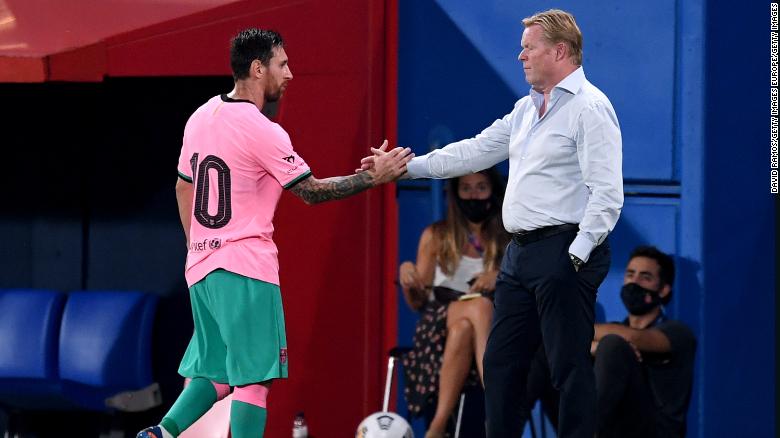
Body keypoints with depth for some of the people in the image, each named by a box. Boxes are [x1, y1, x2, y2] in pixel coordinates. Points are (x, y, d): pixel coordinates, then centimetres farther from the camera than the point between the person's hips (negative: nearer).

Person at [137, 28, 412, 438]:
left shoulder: (201, 117, 9)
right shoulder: (262, 131, -14)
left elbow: (183, 187, 20)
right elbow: (312, 191, -7)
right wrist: (374, 176, 0)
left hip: (201, 266, 8)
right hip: (246, 270, -8)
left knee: (215, 373, 16)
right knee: (254, 376, -6)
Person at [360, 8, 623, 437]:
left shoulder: (589, 108, -11)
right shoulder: (527, 109, 18)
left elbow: (607, 193, -17)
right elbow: (476, 151, 22)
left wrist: (577, 255, -21)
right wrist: (407, 166, 16)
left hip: (563, 252, -10)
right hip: (521, 252, 10)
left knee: (569, 366, -7)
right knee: (500, 362, 12)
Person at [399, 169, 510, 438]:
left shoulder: (509, 240, 14)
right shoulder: (436, 236, 15)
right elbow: (417, 303, 12)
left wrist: (499, 280, -15)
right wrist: (406, 275, -9)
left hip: (496, 327, 0)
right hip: (440, 327, 0)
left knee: (464, 327, -38)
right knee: (479, 306, -37)